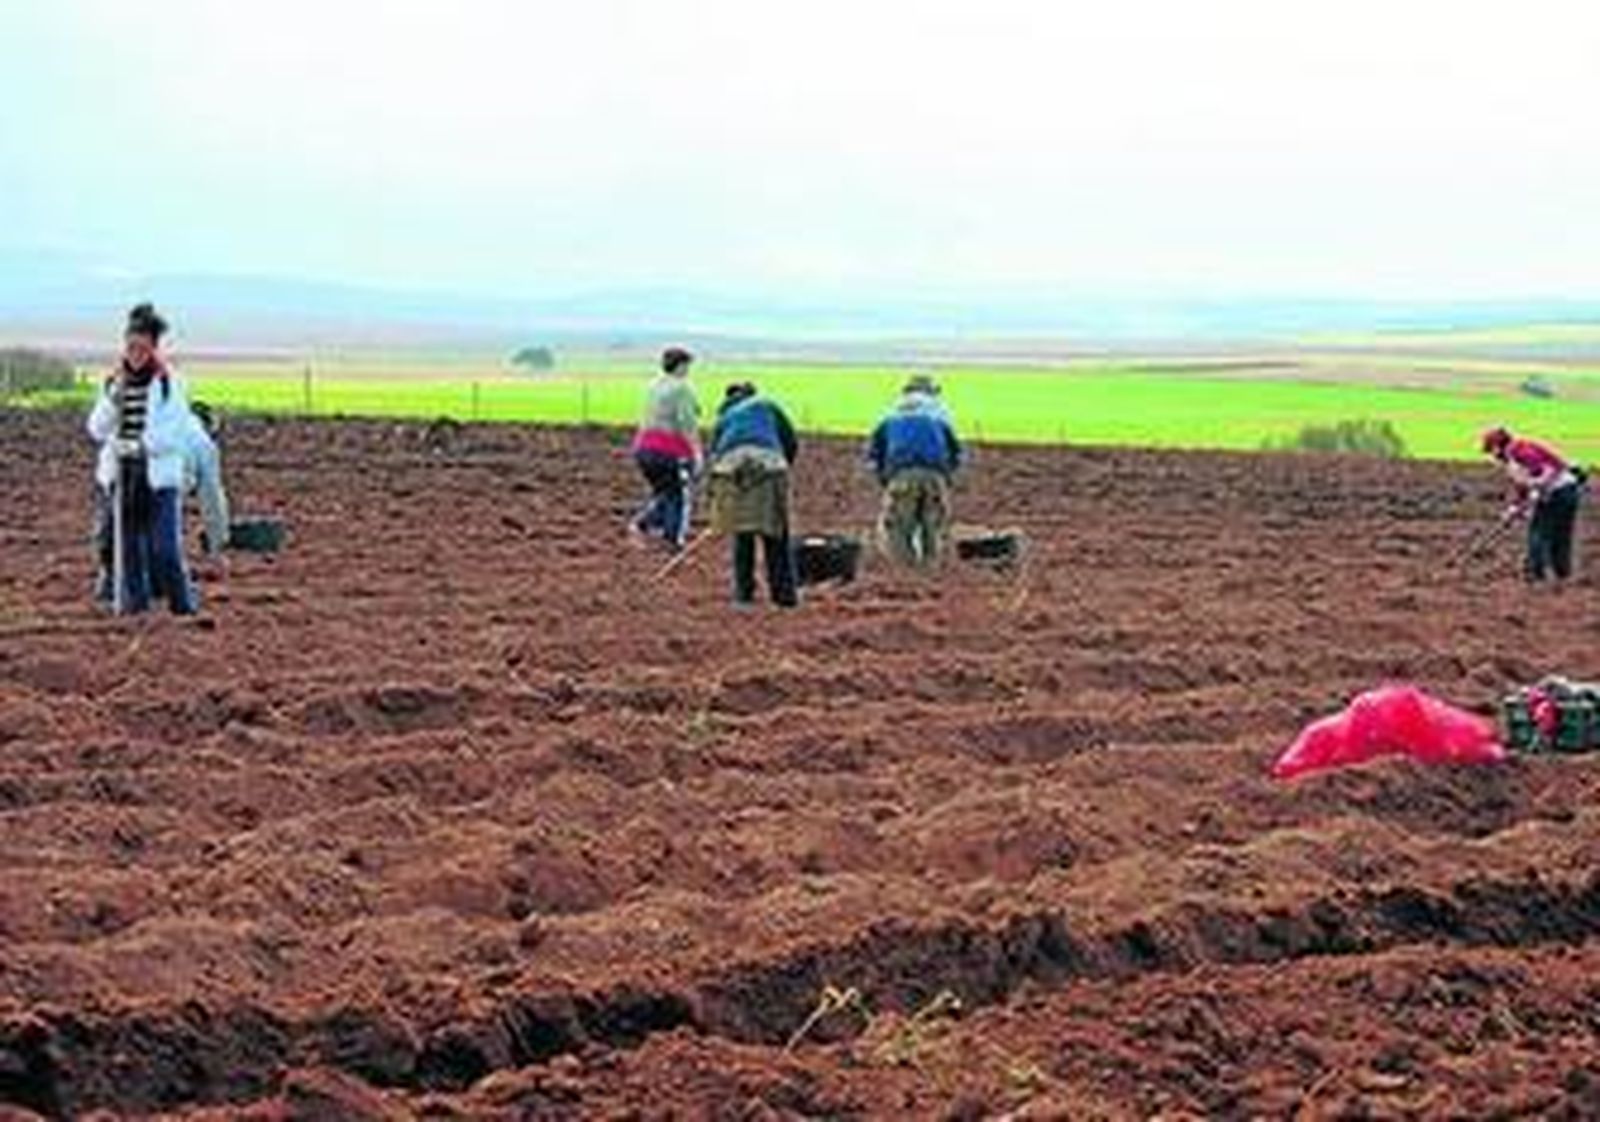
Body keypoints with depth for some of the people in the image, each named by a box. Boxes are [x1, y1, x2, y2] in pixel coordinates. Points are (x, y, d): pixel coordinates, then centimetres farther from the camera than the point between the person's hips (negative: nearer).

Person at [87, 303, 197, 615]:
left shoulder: (169, 384, -3)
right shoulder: (114, 383, 10)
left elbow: (177, 433, -7)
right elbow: (97, 429, 5)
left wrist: (142, 445, -16)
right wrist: (113, 399, -10)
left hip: (159, 476, -4)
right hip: (119, 475, 4)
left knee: (164, 550, -8)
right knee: (127, 547, 6)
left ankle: (184, 606, 3)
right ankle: (134, 601, 14)